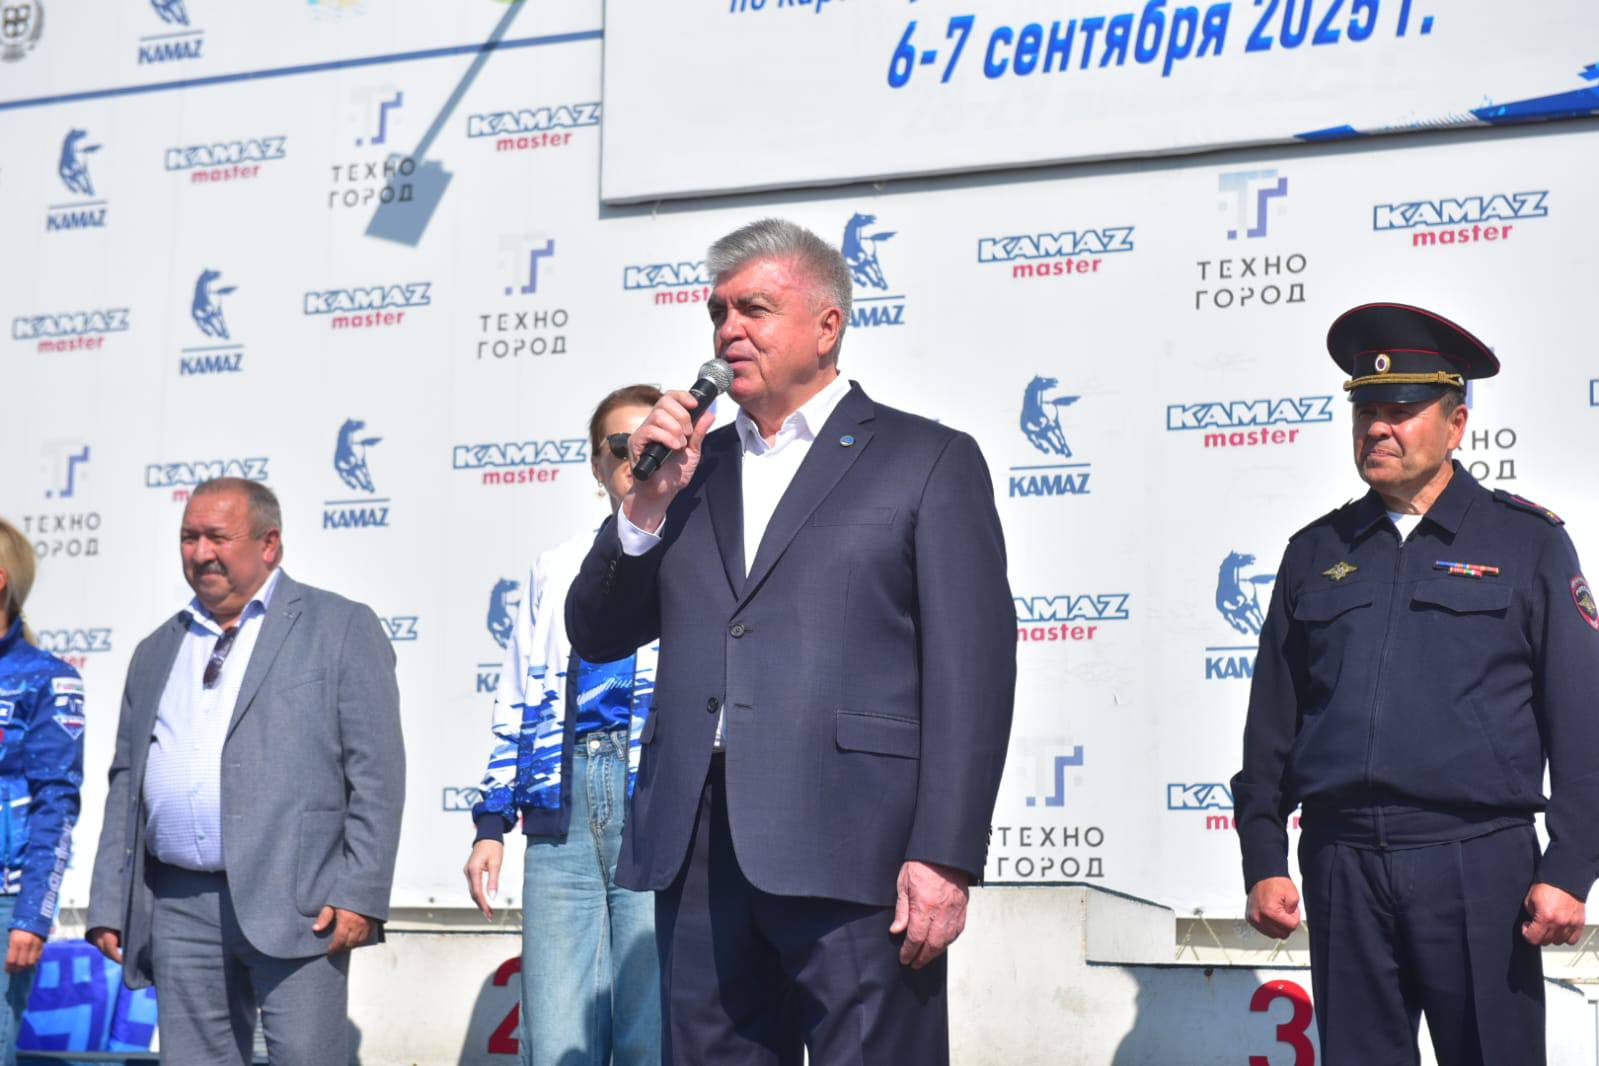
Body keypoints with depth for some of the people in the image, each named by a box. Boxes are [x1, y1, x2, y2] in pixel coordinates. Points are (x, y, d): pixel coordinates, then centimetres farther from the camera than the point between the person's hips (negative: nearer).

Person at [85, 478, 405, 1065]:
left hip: (293, 901, -5)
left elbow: (376, 770, -4)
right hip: (178, 908, 5)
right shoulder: (156, 652, 20)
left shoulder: (342, 627, 3)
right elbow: (125, 782, 20)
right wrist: (108, 906, 12)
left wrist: (360, 894, -12)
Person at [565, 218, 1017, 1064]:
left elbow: (970, 671, -4)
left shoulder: (928, 462, 4)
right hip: (697, 850, 5)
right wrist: (646, 505, 0)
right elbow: (597, 637, 16)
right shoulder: (694, 468, 19)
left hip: (851, 857, -5)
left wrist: (945, 858, -13)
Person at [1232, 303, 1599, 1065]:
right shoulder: (1315, 554, 13)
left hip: (1477, 860, -2)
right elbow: (1271, 725, 14)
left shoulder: (1527, 542, 6)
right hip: (1341, 864, 3)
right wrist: (1263, 862, 8)